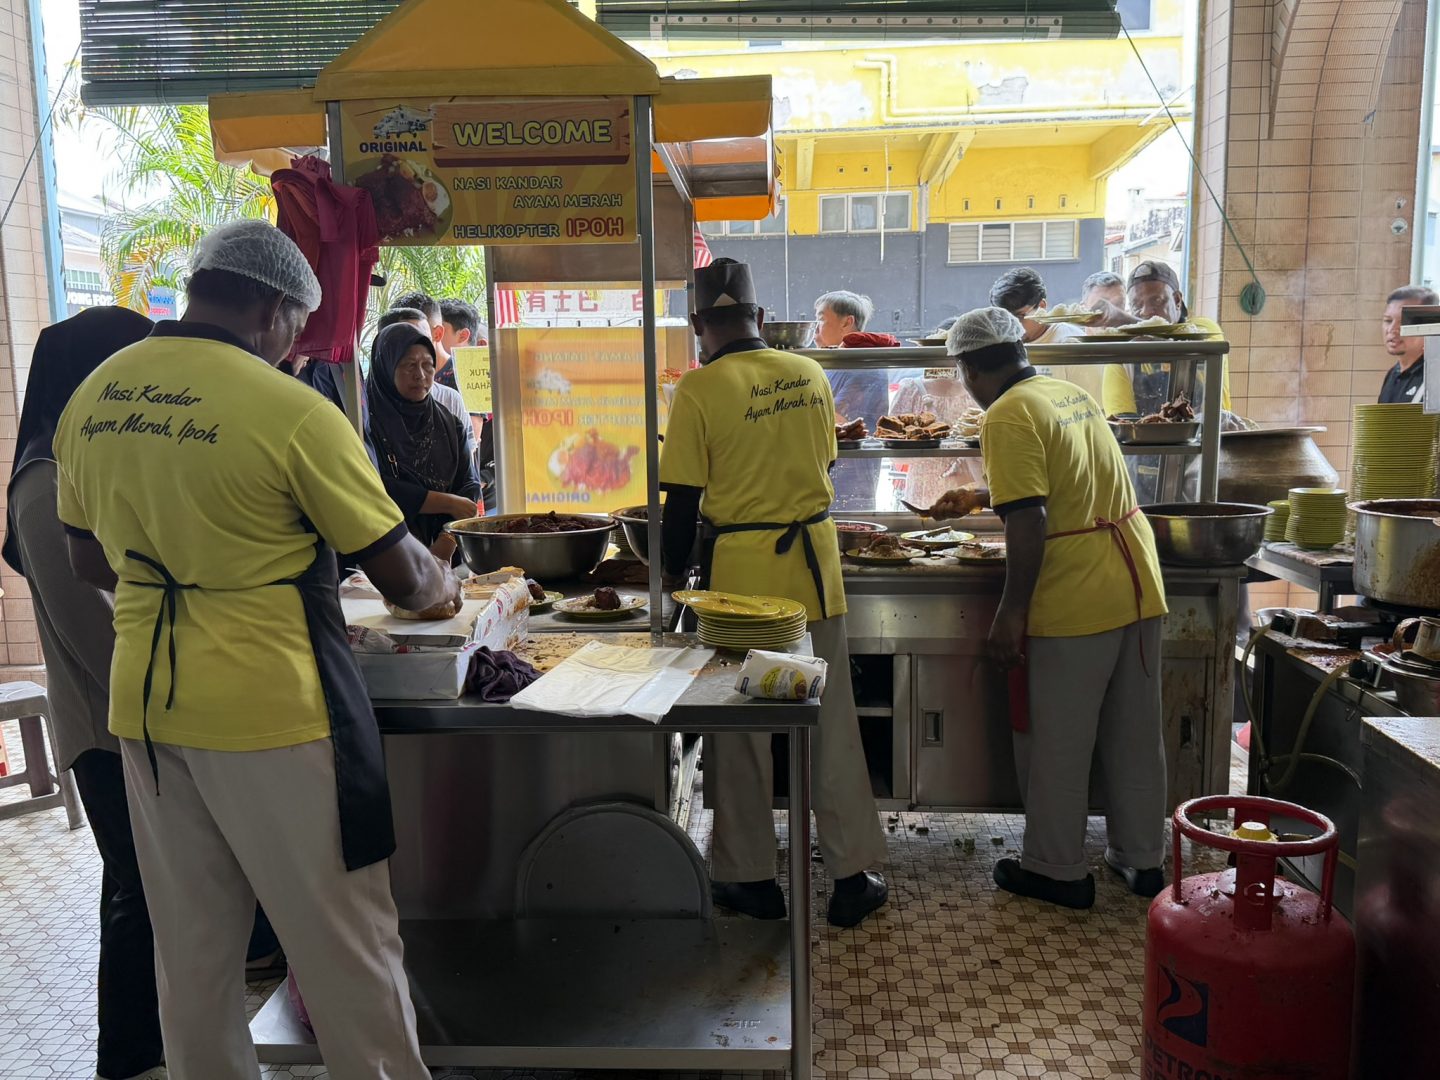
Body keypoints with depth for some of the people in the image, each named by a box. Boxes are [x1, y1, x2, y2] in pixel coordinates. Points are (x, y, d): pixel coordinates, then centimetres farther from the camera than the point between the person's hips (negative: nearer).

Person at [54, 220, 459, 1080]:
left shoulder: (91, 398, 4)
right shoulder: (291, 411, -16)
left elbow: (89, 560, 16)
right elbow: (400, 575, -11)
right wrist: (441, 583, 10)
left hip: (143, 708, 7)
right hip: (270, 714, -6)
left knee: (192, 949, 19)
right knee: (345, 944, 9)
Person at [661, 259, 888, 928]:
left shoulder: (700, 389, -10)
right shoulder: (809, 375, 4)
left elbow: (683, 501, -10)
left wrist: (674, 576, 3)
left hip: (740, 568, -4)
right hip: (816, 556, 4)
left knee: (740, 727, 10)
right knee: (832, 720, 11)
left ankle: (752, 878, 21)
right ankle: (852, 875, 20)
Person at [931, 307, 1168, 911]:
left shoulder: (1008, 417, -13)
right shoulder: (1072, 394, 14)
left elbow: (1028, 521, -21)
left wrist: (1011, 612, -16)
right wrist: (978, 498, 39)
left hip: (1074, 601, -8)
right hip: (1137, 585, 9)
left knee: (1057, 743, 6)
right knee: (1135, 732, 17)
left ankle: (1057, 870, 20)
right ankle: (1142, 858, 31)